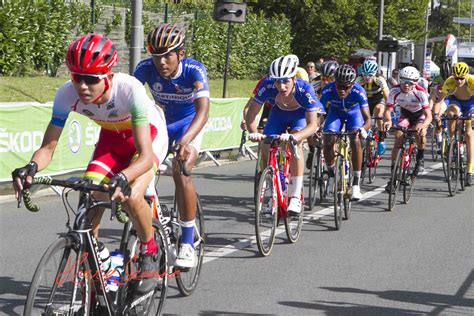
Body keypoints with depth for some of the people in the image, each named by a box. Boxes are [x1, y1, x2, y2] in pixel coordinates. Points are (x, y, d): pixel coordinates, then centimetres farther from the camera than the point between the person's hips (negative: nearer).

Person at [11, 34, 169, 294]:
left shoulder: (129, 89, -39)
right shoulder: (67, 95, -28)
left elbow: (145, 155, -42)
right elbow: (48, 147, -21)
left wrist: (122, 178, -61)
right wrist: (31, 168, -43)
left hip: (148, 133, -4)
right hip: (112, 137, 4)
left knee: (131, 197, -27)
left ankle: (149, 253, 1)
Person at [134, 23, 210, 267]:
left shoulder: (194, 70, -31)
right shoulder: (146, 68, -23)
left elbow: (203, 110, -43)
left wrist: (184, 141, -61)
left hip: (189, 123, -4)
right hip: (160, 123, 4)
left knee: (180, 172, -26)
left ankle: (187, 244, -17)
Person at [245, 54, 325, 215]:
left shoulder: (305, 89, -39)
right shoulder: (267, 86, -35)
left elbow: (312, 125, -41)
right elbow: (250, 116, -28)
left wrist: (293, 136, -59)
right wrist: (254, 133, -48)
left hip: (301, 114, -3)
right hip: (279, 113, 3)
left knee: (295, 144, -27)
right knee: (266, 149, -11)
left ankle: (295, 197, -23)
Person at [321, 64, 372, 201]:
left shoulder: (358, 92, -36)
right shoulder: (328, 90, -33)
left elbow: (368, 119, -39)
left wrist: (362, 129, -60)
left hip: (354, 112, -1)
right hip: (336, 112, 1)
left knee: (356, 141, -25)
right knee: (328, 141, -20)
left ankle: (356, 183, -16)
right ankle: (331, 173, 8)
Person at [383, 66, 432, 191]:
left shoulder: (420, 93, -33)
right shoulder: (395, 91, -27)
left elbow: (428, 116, -36)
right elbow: (388, 110, -27)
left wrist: (423, 125, -58)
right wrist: (388, 121, -50)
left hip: (420, 115, -2)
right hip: (405, 114, 2)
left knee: (420, 133, -31)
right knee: (398, 137, -18)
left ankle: (420, 157, 1)